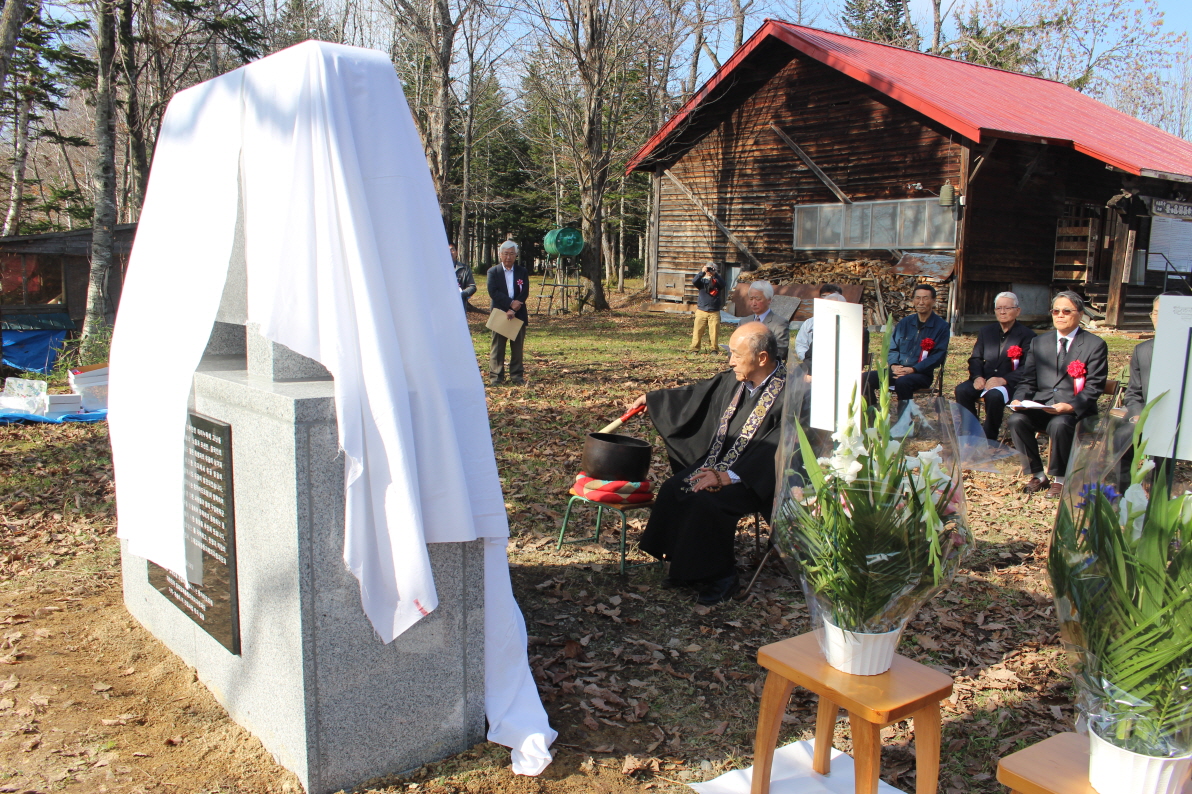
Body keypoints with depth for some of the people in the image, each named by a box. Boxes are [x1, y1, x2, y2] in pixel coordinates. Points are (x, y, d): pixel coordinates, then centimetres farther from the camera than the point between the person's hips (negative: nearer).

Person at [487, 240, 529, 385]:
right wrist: (511, 303, -17)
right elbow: (493, 292, -8)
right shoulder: (493, 271, 4)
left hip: (518, 315, 1)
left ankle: (517, 376, 12)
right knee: (497, 346, 1)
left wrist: (513, 310, -15)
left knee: (517, 347, 5)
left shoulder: (522, 272, 8)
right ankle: (496, 377, 6)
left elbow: (525, 293, -2)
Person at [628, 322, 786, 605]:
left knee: (705, 500, -28)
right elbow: (699, 394, 18)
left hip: (755, 481, -7)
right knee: (672, 489, -12)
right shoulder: (735, 379, 2)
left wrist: (728, 477, -31)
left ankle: (719, 576, -8)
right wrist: (652, 399, 25)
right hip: (718, 464, 7)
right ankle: (685, 564, 2)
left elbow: (775, 451, -24)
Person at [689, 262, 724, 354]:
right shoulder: (702, 280, 7)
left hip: (714, 312, 0)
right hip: (701, 311, 0)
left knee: (714, 331, -1)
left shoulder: (717, 281, 7)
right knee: (698, 330, -1)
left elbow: (723, 284, -14)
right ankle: (694, 348, 5)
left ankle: (714, 348, 8)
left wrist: (715, 274, -23)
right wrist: (702, 272, -24)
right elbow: (694, 281, -13)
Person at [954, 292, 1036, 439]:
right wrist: (977, 377, -9)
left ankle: (989, 440, -22)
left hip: (1010, 383, -4)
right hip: (984, 379, 4)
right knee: (962, 390, -26)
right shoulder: (986, 332, 17)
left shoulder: (1027, 335, 1)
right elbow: (975, 358, 13)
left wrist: (1003, 380, -23)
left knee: (994, 395, -37)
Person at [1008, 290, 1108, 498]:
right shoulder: (1039, 342, 15)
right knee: (1016, 420, -27)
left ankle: (1059, 478, -13)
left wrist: (1070, 406, -24)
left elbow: (1094, 387, -6)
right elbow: (1028, 381, 13)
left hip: (1076, 409, -4)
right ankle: (1037, 474, -8)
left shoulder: (1095, 345, 2)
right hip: (1041, 404, 4)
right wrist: (1019, 399, -10)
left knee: (1059, 424, -37)